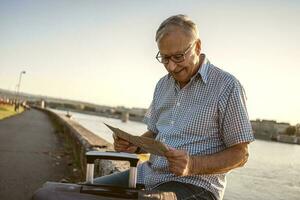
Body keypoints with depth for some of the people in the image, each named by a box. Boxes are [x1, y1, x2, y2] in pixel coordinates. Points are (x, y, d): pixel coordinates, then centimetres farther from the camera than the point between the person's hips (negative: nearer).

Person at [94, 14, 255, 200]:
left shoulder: (226, 86, -9)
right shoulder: (163, 85, 12)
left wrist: (193, 165, -24)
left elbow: (240, 154, -9)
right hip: (149, 174, 7)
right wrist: (135, 145, -1)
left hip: (194, 185, -7)